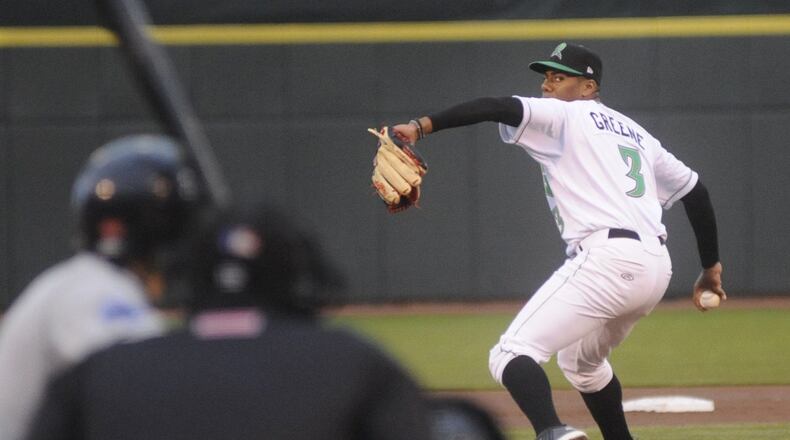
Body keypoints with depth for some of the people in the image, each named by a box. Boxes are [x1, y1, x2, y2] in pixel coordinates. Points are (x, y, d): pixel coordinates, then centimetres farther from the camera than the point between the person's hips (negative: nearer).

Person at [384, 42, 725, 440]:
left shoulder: (566, 116, 4)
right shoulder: (634, 133, 27)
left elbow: (500, 108, -12)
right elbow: (694, 190, 29)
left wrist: (423, 126, -18)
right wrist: (711, 267, 35)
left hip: (606, 257, -9)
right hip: (656, 268, 9)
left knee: (512, 354, -16)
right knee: (581, 360, 34)